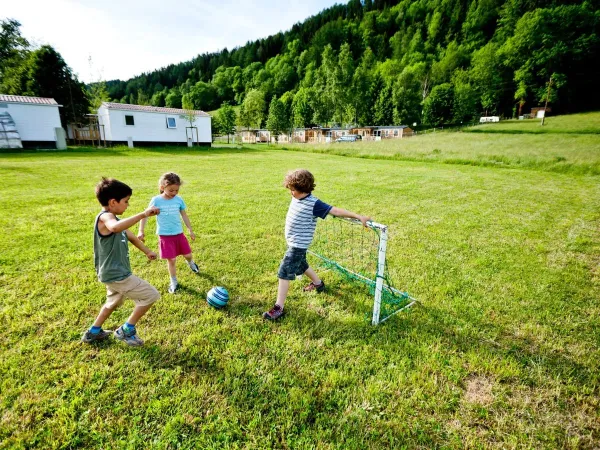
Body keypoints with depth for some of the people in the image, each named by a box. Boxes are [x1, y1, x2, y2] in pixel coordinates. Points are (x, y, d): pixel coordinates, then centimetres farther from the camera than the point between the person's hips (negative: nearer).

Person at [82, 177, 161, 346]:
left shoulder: (112, 218, 11)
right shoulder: (105, 217, -22)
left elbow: (130, 236, 24)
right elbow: (116, 227, -49)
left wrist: (147, 251, 32)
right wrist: (143, 215, -50)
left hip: (114, 273, 11)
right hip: (116, 274, -11)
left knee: (113, 302, 32)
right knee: (151, 295, -5)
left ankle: (93, 332, 48)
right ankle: (126, 330, 9)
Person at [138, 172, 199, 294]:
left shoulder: (179, 200, -3)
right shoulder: (156, 200, -10)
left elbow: (184, 215, 9)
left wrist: (190, 230, 11)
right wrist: (141, 231, -9)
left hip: (179, 234, 3)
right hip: (165, 236, -2)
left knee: (188, 255, 13)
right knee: (171, 260, 3)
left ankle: (191, 263, 50)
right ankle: (174, 282, 24)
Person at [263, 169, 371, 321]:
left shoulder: (313, 204, -24)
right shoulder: (296, 198, -2)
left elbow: (336, 211, -25)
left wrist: (359, 216, -27)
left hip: (298, 246, -9)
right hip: (294, 243, 9)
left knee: (284, 273, -7)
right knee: (302, 266, 27)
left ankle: (278, 308, 4)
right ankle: (318, 284, 52)